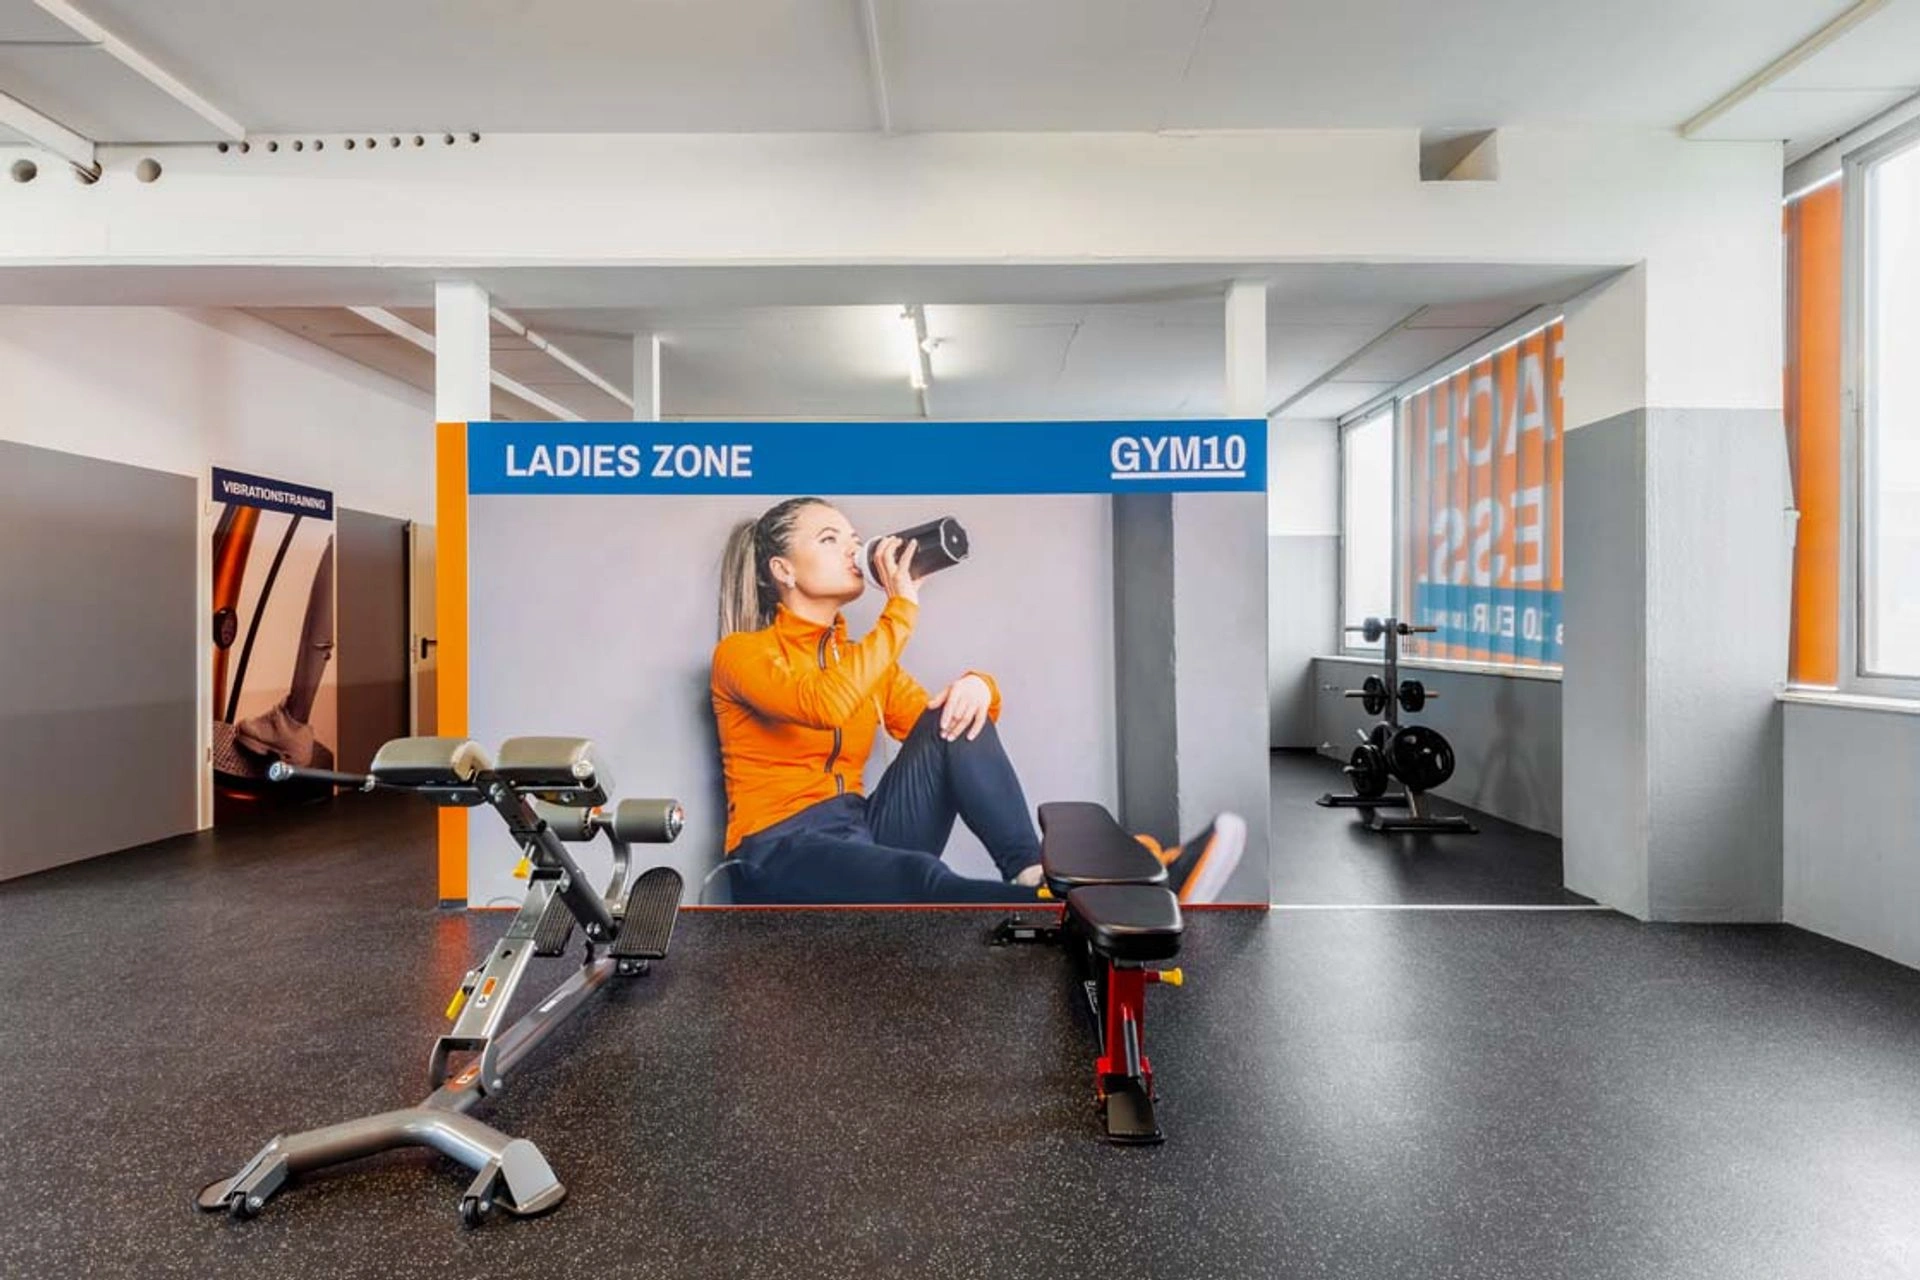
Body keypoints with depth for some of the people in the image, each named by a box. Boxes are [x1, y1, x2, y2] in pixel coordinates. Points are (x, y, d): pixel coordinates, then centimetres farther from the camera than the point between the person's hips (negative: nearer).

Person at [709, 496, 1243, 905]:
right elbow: (827, 704, -25)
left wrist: (977, 686, -18)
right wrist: (901, 606, -17)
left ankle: (1031, 876, -33)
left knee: (956, 715, -17)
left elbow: (936, 729, 4)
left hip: (861, 834, 6)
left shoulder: (858, 652, 17)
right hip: (781, 855, -6)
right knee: (923, 880, -39)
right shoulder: (741, 653, -2)